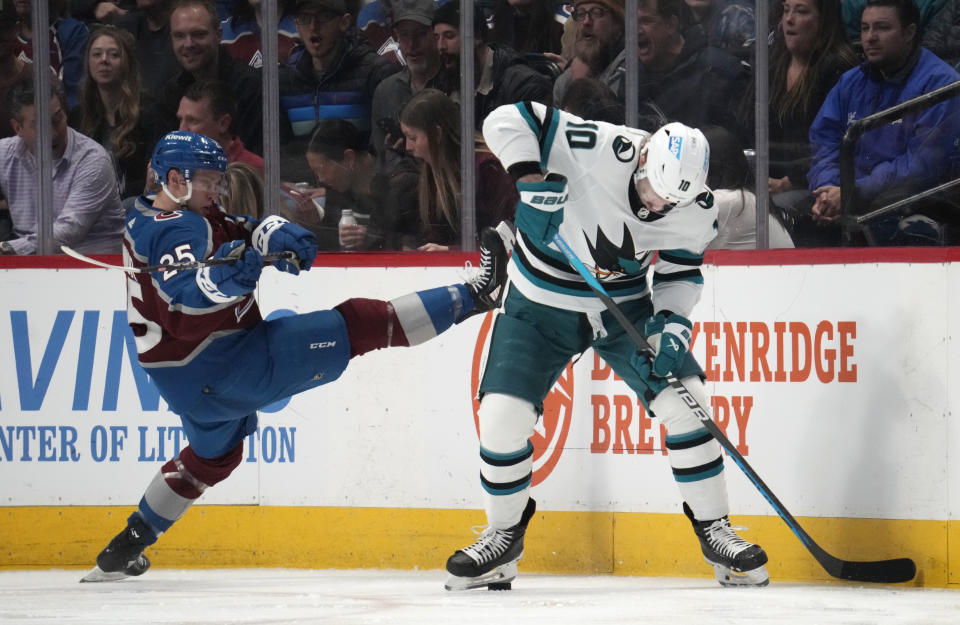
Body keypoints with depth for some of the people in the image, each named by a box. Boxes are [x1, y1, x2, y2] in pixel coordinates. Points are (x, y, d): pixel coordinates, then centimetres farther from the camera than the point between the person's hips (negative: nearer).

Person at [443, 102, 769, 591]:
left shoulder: (696, 211, -15)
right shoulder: (595, 150, -29)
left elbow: (680, 272, -1)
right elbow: (507, 120, -25)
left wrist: (673, 320, -19)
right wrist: (530, 179, -37)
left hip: (627, 306, 2)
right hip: (541, 303, -2)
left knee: (686, 401, -12)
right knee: (502, 414, -13)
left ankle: (714, 530, 3)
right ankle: (504, 534, 11)